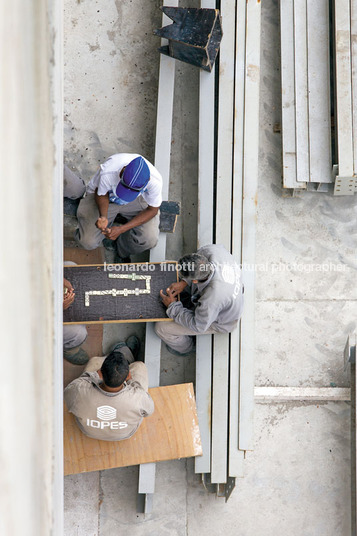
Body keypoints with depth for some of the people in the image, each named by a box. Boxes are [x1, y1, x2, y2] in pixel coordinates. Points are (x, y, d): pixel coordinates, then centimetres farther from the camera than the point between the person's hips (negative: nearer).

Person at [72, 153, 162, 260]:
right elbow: (101, 194, -18)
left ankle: (123, 252, 11)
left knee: (149, 240, -23)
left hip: (136, 201, 1)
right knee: (88, 242, -17)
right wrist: (103, 217, -39)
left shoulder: (155, 181, -36)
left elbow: (152, 210, -18)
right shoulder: (107, 172, -41)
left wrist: (122, 229, -27)